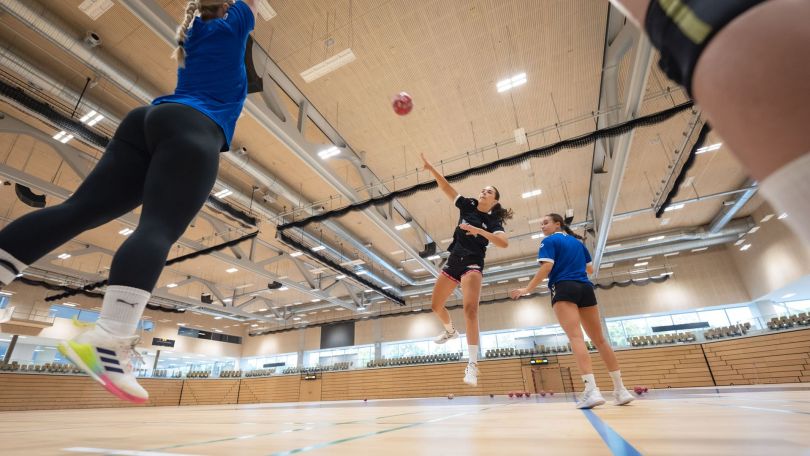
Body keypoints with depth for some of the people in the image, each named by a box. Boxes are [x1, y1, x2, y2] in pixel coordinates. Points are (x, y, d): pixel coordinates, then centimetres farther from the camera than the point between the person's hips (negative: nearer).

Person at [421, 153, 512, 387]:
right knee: (436, 305, 9)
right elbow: (446, 188, 2)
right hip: (453, 262, 5)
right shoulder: (468, 206, 8)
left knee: (470, 309, -23)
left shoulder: (493, 222, -4)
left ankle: (472, 365, -21)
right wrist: (431, 168, -6)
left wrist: (479, 231, -33)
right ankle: (450, 331, 41)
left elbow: (504, 243, -23)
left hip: (472, 265, -5)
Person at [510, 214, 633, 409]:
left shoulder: (550, 241, 2)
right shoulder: (577, 242, 21)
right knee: (599, 339, 11)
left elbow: (546, 268, -11)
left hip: (564, 289, -6)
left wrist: (527, 289, -8)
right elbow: (590, 269, 23)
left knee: (576, 337, -15)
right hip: (585, 288, 6)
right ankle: (620, 390, 13)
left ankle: (592, 390, -26)